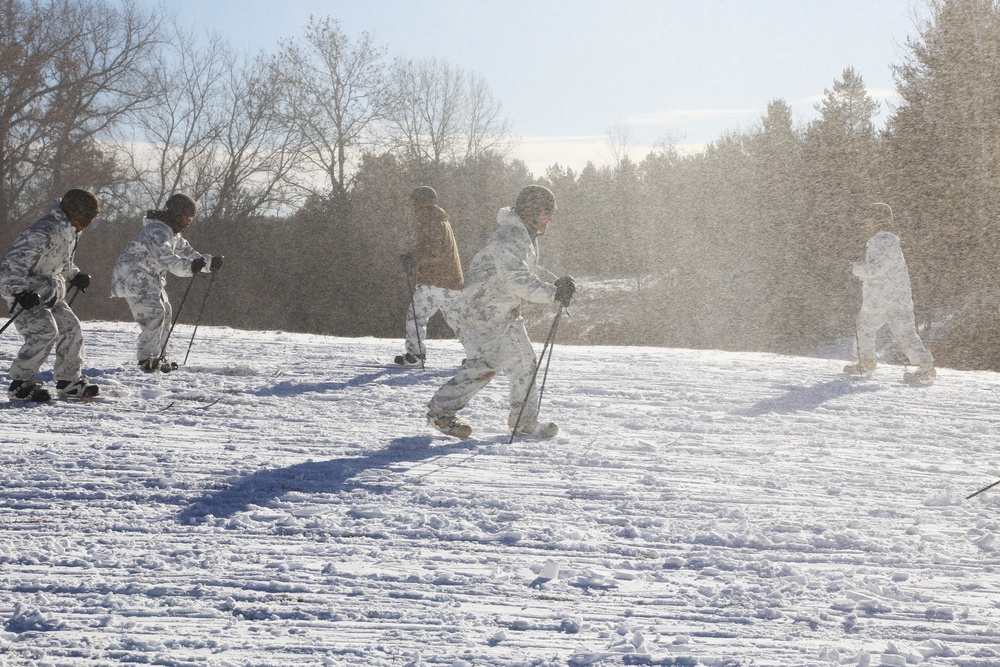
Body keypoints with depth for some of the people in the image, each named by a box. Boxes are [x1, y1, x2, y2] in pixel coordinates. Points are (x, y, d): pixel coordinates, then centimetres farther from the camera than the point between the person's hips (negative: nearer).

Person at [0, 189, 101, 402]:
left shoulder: (70, 232, 5)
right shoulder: (43, 233, -27)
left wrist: (75, 276, 10)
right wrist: (20, 292, -42)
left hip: (46, 290, 10)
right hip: (19, 287, -10)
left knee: (70, 327, 6)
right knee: (45, 330, -23)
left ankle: (69, 382, 16)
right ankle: (20, 384, -16)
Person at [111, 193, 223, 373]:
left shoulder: (173, 233, 14)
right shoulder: (157, 230, -21)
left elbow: (187, 253, 18)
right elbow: (165, 257, -37)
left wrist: (210, 262, 2)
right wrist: (190, 267, -51)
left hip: (150, 279, 11)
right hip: (134, 276, -11)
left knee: (164, 312, 16)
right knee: (154, 313, -20)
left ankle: (160, 358, 25)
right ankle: (148, 359, -19)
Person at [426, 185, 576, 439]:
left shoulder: (527, 237, 9)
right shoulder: (509, 239, -25)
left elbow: (529, 270, 25)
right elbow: (516, 279, -39)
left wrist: (556, 282, 10)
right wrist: (553, 294, -43)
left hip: (506, 314, 11)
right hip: (478, 313, -11)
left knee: (522, 361, 11)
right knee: (485, 365, -15)